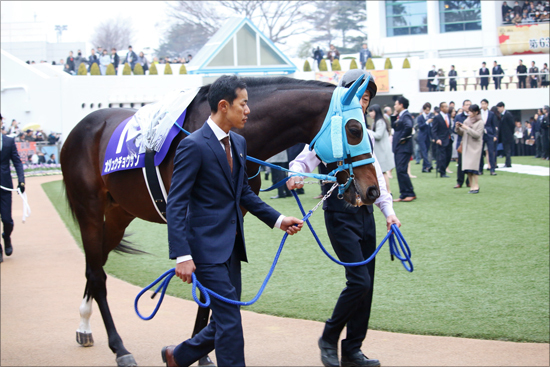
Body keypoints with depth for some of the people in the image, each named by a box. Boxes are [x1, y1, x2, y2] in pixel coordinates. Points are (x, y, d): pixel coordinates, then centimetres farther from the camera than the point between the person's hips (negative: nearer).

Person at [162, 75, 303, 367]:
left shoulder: (238, 143, 11)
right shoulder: (193, 146, -15)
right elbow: (175, 204, -18)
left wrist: (277, 220, 13)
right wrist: (182, 256, -25)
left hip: (231, 246, 8)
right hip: (207, 248, -8)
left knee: (226, 322, 14)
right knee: (229, 321, -7)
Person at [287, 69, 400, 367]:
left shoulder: (366, 136, 12)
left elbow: (375, 175, 16)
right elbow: (303, 161, -13)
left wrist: (388, 210, 6)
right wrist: (295, 176, -36)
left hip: (365, 213, 7)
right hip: (340, 215, -7)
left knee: (366, 283, 6)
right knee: (359, 280, -14)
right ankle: (329, 338, 6)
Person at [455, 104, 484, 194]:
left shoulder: (480, 122, -5)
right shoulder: (466, 121, 11)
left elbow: (477, 135, -14)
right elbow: (461, 133, 16)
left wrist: (467, 128, -17)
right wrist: (458, 128, -4)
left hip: (475, 147, -6)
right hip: (466, 146, 6)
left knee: (472, 167, -14)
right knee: (467, 168, 3)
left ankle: (476, 186, -11)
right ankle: (472, 186, 8)